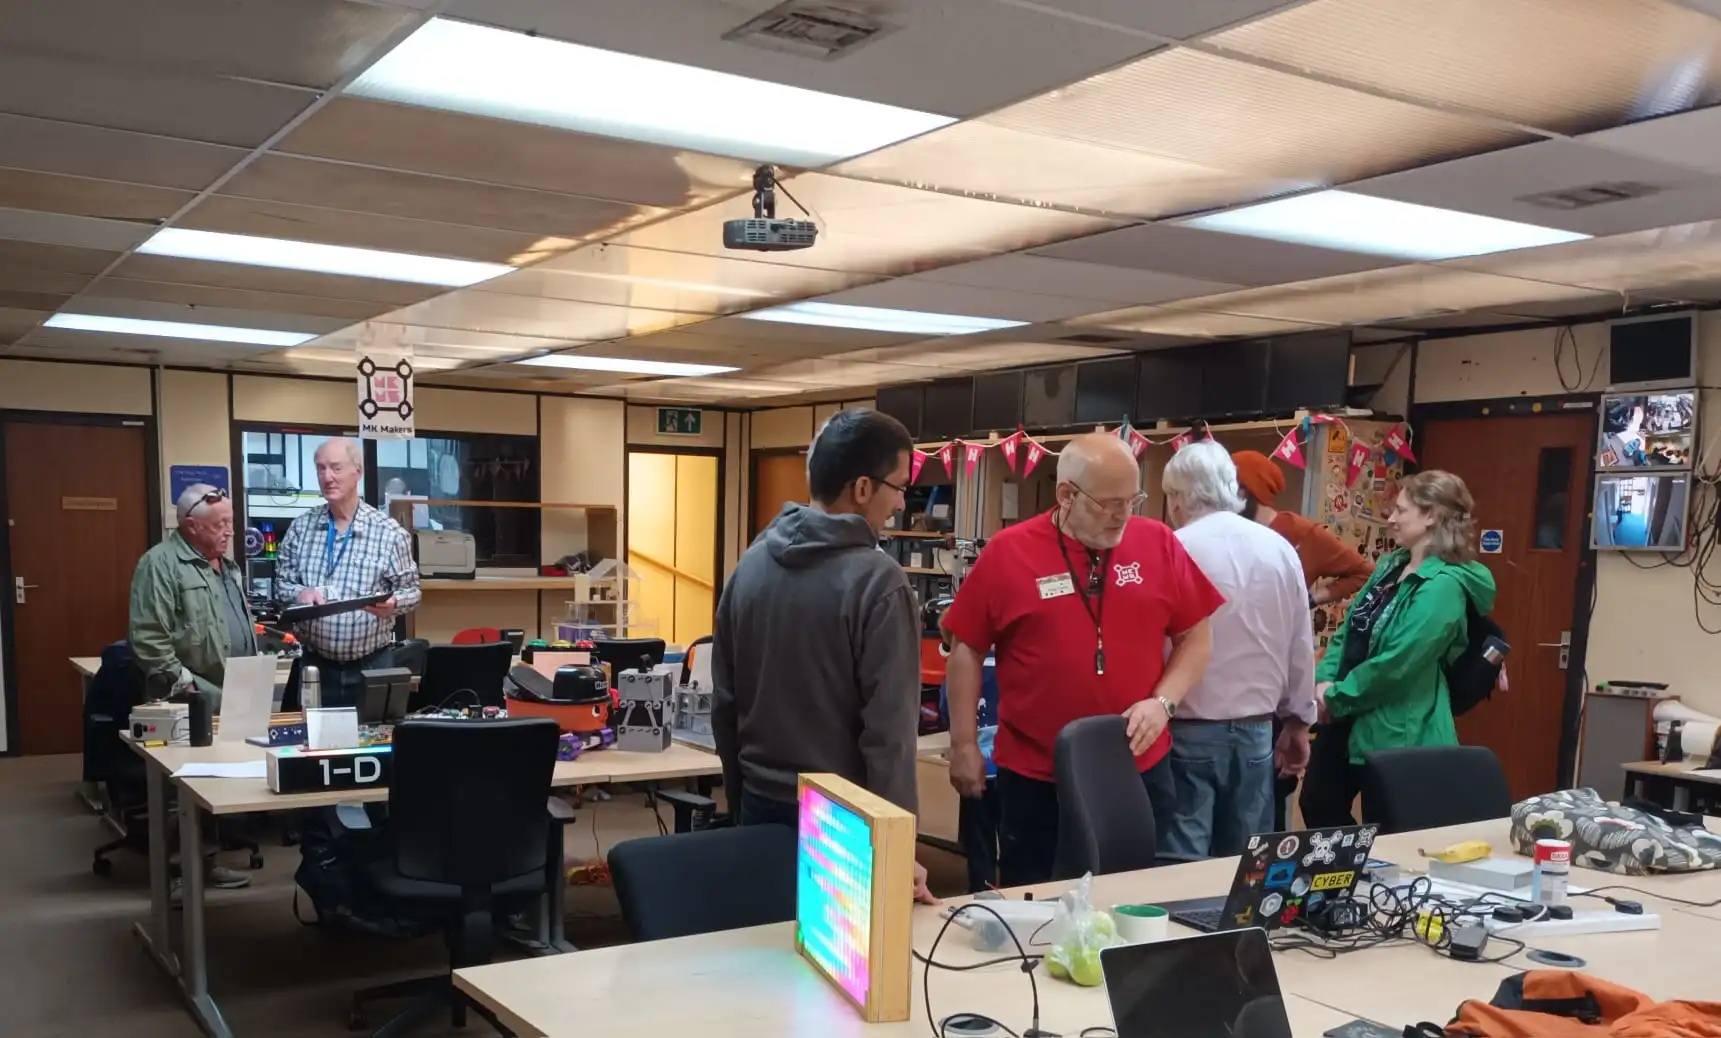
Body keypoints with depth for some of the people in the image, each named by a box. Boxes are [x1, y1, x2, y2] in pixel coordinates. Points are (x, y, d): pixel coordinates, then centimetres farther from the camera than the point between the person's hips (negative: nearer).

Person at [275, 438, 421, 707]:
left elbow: (411, 590, -1)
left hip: (371, 664, -2)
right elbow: (281, 583, 9)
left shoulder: (389, 532, -4)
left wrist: (393, 605, -22)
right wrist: (299, 593, -12)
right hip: (315, 662, 2)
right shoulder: (301, 527, 5)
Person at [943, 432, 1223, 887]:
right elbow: (966, 650, 0)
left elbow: (1195, 636, 6)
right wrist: (964, 745, -1)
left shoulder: (1159, 544, -1)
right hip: (1033, 778, -2)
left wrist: (1163, 701, -9)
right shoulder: (1008, 552, -6)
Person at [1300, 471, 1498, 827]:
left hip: (1394, 732, -9)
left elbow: (1396, 665, -24)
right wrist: (1324, 681, -4)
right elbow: (1348, 630, 12)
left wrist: (1336, 697, -14)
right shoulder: (1392, 566, 11)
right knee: (1318, 805, 17)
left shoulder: (1444, 586, -19)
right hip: (1346, 718, 9)